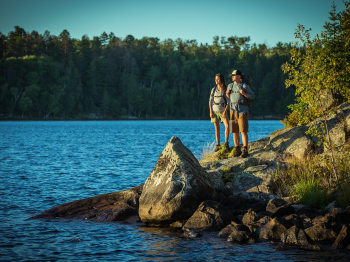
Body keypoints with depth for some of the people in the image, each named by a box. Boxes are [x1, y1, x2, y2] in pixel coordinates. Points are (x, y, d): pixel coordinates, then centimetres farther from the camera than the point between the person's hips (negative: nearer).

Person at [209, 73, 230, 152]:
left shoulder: (226, 89, -5)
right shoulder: (213, 89, 4)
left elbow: (228, 102, -7)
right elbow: (210, 101, 6)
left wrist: (225, 111, -17)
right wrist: (211, 112, -2)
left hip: (223, 111, -3)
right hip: (215, 111, 3)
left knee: (227, 125, -21)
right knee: (217, 128, 4)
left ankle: (226, 142, -11)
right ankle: (218, 145, 10)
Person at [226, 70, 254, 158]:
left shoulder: (244, 86, -2)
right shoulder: (230, 86, 14)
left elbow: (252, 96, -1)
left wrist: (244, 94, -18)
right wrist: (227, 93, 2)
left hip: (242, 110, -5)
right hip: (233, 110, 5)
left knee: (243, 131, -9)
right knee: (235, 131, 4)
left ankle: (245, 150, -7)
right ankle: (237, 150, 11)